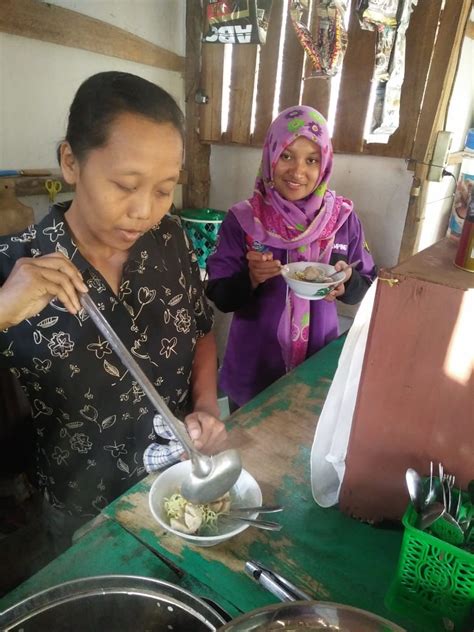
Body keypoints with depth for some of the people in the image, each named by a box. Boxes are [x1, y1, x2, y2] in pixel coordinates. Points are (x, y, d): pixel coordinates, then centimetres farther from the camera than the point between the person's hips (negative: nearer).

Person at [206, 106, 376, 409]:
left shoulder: (343, 217, -6)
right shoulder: (242, 219, -11)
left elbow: (364, 287, 2)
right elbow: (218, 296, -9)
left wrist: (346, 280, -19)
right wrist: (251, 278, -27)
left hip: (319, 365, 2)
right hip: (252, 367, -1)